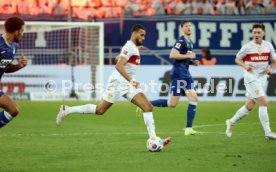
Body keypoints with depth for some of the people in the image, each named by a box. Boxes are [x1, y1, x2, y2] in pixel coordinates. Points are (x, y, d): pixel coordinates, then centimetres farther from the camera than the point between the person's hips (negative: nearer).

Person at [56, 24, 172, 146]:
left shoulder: (133, 47, 16)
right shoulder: (129, 47, -14)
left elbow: (117, 59, 27)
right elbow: (118, 66, -24)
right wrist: (131, 80, -31)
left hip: (128, 84, 9)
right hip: (118, 82, -9)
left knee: (148, 107, -7)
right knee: (100, 110, -3)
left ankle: (153, 138, -14)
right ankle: (67, 110, 10)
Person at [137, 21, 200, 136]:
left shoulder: (190, 43, 17)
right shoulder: (181, 41, -11)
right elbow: (172, 55, -23)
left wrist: (193, 62, 10)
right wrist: (188, 55, -18)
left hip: (186, 74, 9)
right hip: (178, 74, -9)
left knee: (194, 99, -3)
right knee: (172, 104, -9)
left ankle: (189, 129, -1)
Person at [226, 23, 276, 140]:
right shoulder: (247, 47, -6)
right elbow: (237, 59, 4)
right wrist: (245, 66, -15)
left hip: (262, 78, 5)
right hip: (251, 78, -5)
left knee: (249, 106, 10)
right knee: (263, 103, -17)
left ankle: (231, 122, 31)